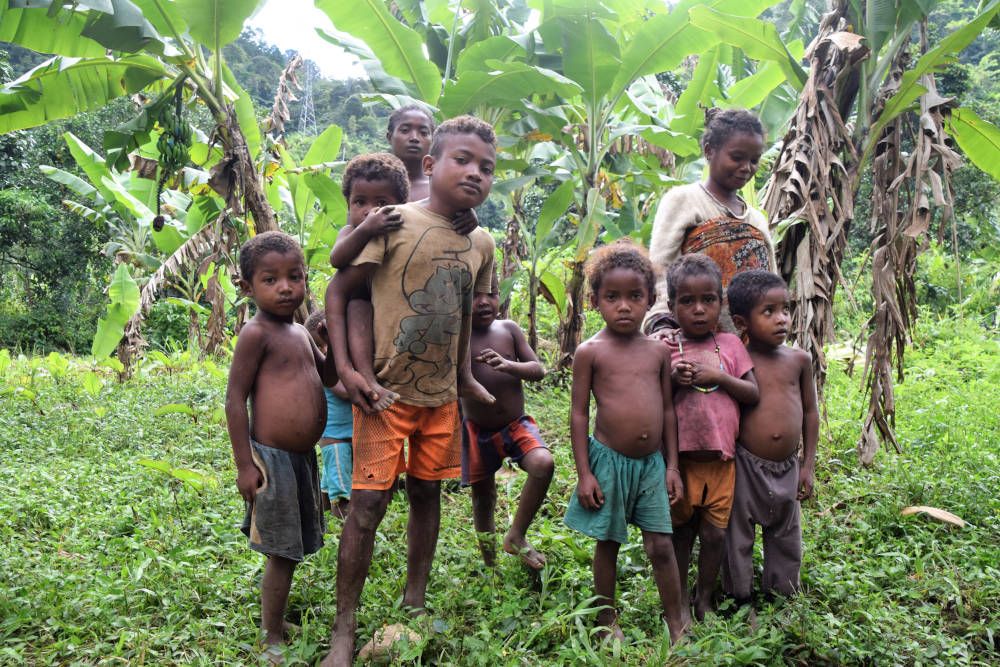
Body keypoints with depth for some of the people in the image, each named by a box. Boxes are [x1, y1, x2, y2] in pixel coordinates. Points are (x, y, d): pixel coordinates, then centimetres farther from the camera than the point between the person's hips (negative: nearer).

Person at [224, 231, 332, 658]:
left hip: (303, 458, 8)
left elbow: (329, 374, 26)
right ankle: (272, 641, 17)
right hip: (273, 459, -8)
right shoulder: (257, 333, -13)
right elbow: (235, 398, -15)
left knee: (291, 550, 19)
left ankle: (278, 621, 35)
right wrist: (244, 464, -17)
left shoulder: (300, 332, 12)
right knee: (282, 554, 2)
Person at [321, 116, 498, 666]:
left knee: (427, 493, 14)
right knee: (368, 503, -4)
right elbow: (337, 290, -8)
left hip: (441, 395, 5)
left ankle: (415, 604, 31)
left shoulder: (480, 244, 6)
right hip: (385, 391, -5)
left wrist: (464, 376, 12)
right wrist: (344, 367, -15)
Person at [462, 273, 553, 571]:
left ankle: (517, 536, -5)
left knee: (543, 463, -24)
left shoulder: (509, 329, -2)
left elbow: (538, 370, -5)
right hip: (478, 432, -1)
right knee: (483, 495, 10)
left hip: (517, 425, 2)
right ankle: (488, 551, 40)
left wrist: (507, 365, -24)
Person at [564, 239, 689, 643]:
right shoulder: (591, 351, -7)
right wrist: (584, 473, -8)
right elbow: (579, 414, -5)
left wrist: (671, 465, 7)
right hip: (609, 460, -2)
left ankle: (678, 623, 20)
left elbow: (667, 410, 9)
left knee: (660, 545, 5)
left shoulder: (658, 351, 4)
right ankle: (607, 620, 27)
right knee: (608, 544, 11)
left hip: (652, 462, 3)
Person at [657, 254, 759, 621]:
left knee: (715, 533, 8)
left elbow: (753, 393, -1)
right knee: (681, 532, 11)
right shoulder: (665, 345, -3)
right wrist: (672, 379, -19)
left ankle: (704, 601, 27)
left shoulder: (730, 344, 3)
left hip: (721, 460, 2)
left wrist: (719, 376, -14)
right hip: (680, 458, -1)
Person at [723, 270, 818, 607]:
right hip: (747, 465, -3)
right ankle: (739, 598, 26)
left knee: (785, 535, 18)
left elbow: (810, 412, 6)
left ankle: (781, 592, 37)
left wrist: (808, 465, 6)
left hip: (787, 468, 3)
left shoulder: (799, 359, -1)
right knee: (739, 536, 8)